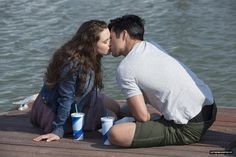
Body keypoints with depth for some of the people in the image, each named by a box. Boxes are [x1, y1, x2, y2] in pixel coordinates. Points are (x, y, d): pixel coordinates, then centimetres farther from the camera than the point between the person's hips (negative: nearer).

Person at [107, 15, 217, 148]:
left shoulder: (125, 69, -9)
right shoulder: (153, 46, 14)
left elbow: (142, 116, -12)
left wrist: (153, 119, 9)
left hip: (190, 129, -9)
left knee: (115, 134, -21)